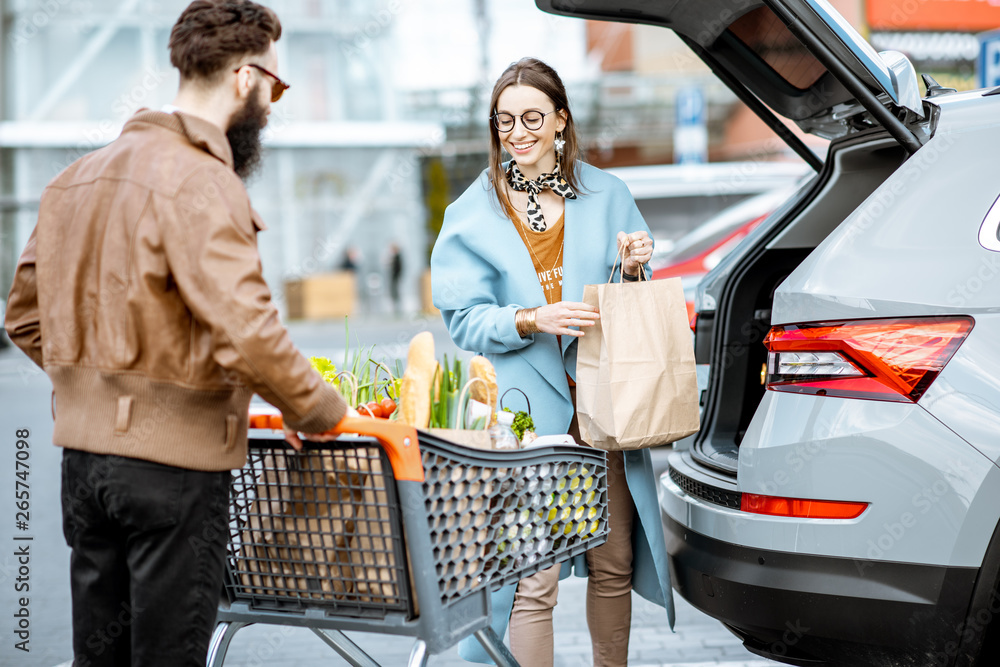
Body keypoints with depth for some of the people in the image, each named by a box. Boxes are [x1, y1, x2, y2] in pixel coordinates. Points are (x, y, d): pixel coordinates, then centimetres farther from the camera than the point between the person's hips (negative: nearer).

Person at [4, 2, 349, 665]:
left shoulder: (81, 175, 13)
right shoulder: (199, 182, -16)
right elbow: (245, 333, -23)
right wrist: (323, 412, -10)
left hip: (84, 453, 8)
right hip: (174, 460, -8)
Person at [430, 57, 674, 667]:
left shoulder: (607, 196, 10)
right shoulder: (473, 214, 4)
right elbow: (464, 319, -2)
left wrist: (633, 270, -6)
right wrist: (532, 320, -19)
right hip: (527, 412, -3)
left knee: (614, 565, 11)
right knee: (533, 581, -7)